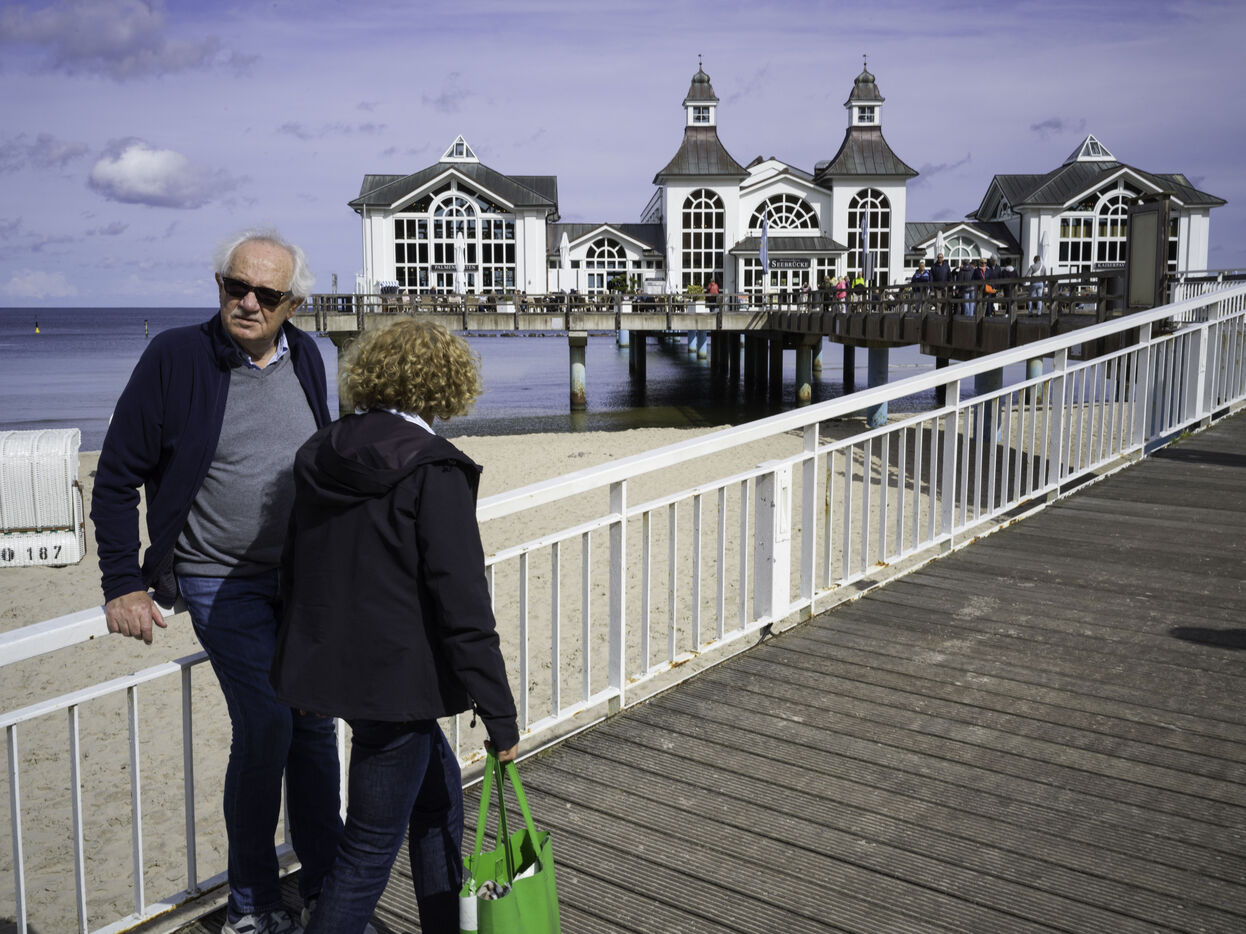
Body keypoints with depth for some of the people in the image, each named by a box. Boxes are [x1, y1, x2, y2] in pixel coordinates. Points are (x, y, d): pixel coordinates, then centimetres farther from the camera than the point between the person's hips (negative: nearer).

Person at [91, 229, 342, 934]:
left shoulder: (305, 357, 2)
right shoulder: (175, 358, -12)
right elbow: (117, 479, -7)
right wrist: (124, 585, -10)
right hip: (222, 582, -4)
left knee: (314, 724, 10)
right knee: (265, 727, -8)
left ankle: (325, 877, 27)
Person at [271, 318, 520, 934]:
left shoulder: (319, 456, 5)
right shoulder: (433, 471, -16)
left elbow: (292, 570, 14)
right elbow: (463, 605, -19)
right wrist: (500, 717, -14)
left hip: (328, 666, 8)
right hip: (394, 679, -8)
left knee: (440, 789, 24)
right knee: (370, 850, 5)